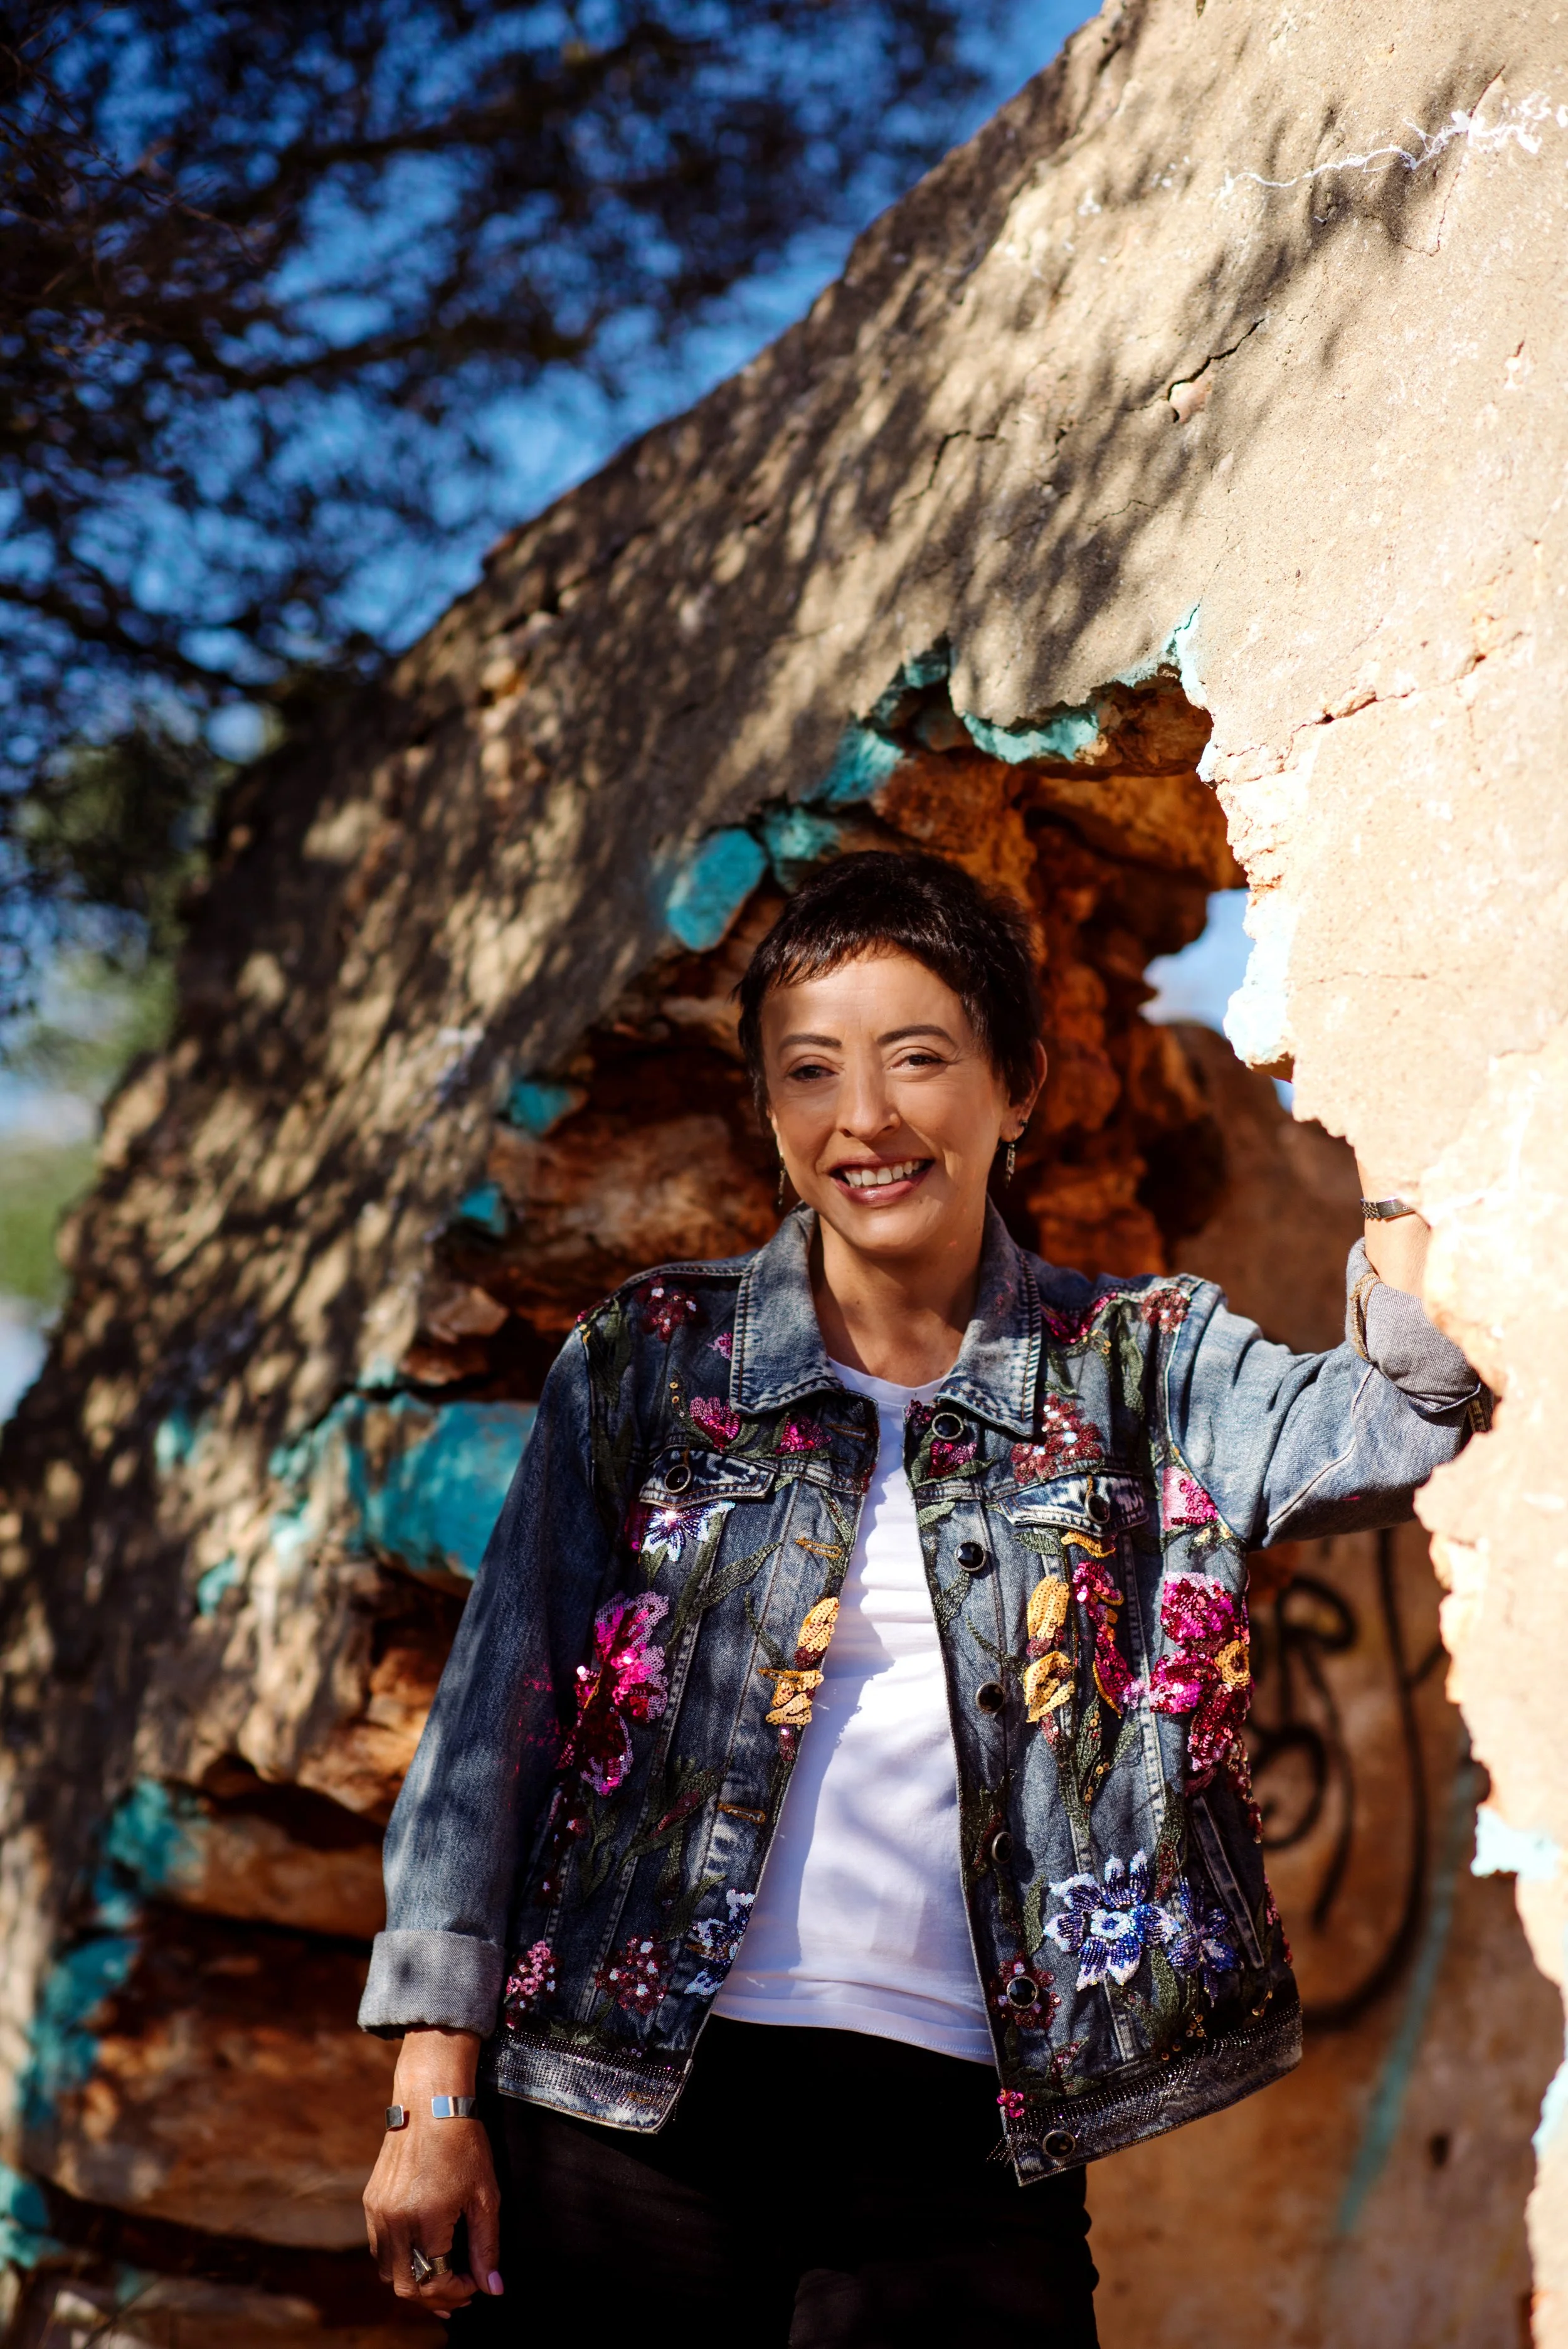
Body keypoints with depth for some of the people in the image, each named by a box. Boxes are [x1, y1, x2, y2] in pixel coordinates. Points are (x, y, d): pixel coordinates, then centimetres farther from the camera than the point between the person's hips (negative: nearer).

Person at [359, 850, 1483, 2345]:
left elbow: (1371, 1434, -13)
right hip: (640, 2105, 0)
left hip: (968, 2135, 0)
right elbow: (495, 1718, 4)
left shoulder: (1144, 1369, 6)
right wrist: (435, 2087, -1)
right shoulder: (645, 1364, 5)